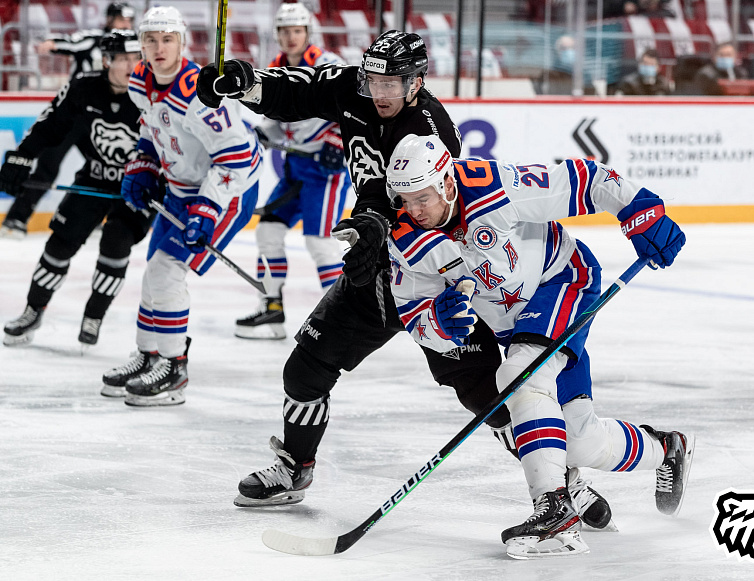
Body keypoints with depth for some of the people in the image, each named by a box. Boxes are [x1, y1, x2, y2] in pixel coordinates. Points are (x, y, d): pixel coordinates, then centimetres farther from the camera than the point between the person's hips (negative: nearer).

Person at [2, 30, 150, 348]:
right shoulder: (84, 89, -15)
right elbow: (50, 124, -2)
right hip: (94, 178, 3)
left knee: (116, 242, -18)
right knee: (62, 240, -1)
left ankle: (93, 318, 0)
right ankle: (33, 312, 17)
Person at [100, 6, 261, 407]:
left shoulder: (199, 93, -31)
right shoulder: (141, 83, -4)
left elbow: (236, 156, -30)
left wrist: (207, 210, -31)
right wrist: (142, 171, 7)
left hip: (229, 190, -9)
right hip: (182, 187, 9)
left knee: (167, 270, -15)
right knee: (156, 272, 13)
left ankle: (172, 369, -4)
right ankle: (149, 357, 28)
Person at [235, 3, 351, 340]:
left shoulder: (327, 66, -15)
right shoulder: (276, 71, 10)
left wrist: (341, 142, -25)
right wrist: (263, 133, -1)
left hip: (331, 162, -8)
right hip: (296, 163, 8)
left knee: (318, 238, -15)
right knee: (269, 229, 5)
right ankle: (273, 309, 13)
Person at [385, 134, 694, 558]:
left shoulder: (497, 189, -31)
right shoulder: (408, 242, -15)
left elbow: (581, 180, -24)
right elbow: (413, 315, -9)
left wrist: (642, 213, -27)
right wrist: (441, 320, -31)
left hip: (563, 280, -6)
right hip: (510, 322, 6)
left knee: (522, 376, -31)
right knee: (581, 440, 3)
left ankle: (555, 508, -33)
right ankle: (666, 451, 32)